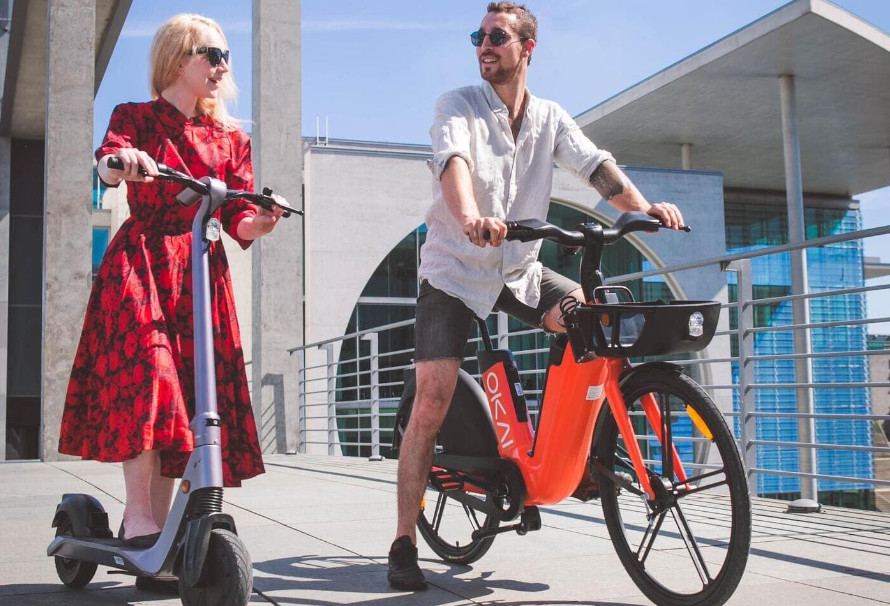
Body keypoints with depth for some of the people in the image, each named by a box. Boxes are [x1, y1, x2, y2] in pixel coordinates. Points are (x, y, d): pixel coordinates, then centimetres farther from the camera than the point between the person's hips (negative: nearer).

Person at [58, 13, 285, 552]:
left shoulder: (231, 138, 16)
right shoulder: (137, 117, 8)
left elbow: (238, 219, 7)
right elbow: (106, 162, -13)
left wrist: (258, 223, -17)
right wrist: (122, 160, -37)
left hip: (201, 273, 4)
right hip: (140, 264, -4)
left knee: (192, 393, 0)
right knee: (146, 372, -21)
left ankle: (158, 521, 8)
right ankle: (137, 517, -16)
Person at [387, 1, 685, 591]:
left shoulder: (550, 117, 4)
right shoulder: (457, 105, -7)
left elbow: (595, 163, -9)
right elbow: (452, 159, -27)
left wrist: (643, 206, -29)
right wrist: (470, 218, -49)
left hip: (520, 270, 4)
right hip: (454, 270, -3)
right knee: (433, 400, -11)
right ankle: (405, 544, -2)